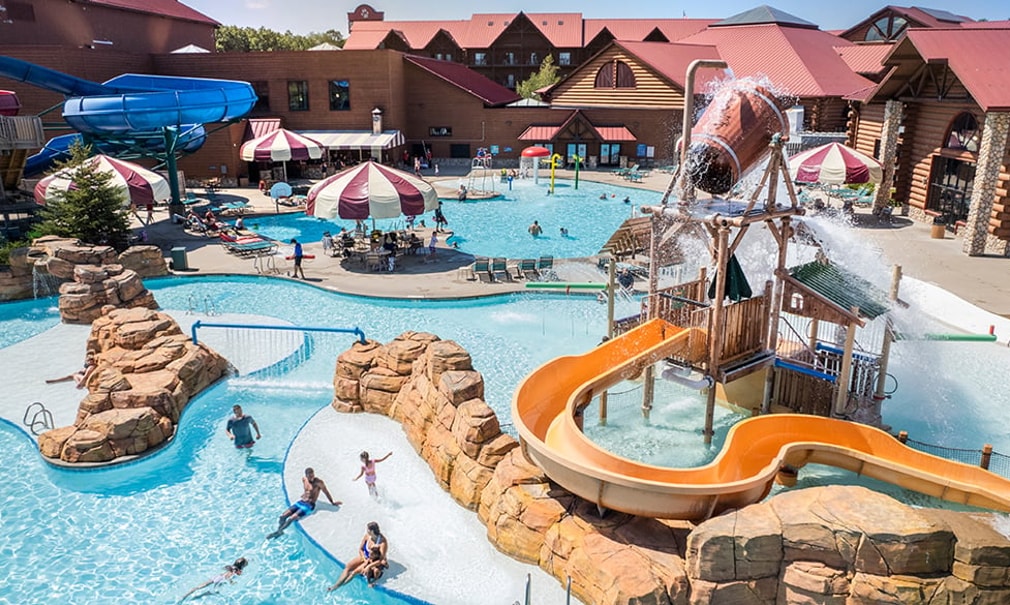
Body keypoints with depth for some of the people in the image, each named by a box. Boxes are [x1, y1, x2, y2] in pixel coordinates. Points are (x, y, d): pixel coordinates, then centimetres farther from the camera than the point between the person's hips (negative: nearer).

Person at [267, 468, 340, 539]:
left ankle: (278, 532, -11)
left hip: (309, 505, -7)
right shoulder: (304, 479, 6)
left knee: (291, 518, -23)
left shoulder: (319, 482, -13)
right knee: (283, 516, -13)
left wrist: (333, 503, 4)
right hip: (300, 502, 7)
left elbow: (326, 492, -4)